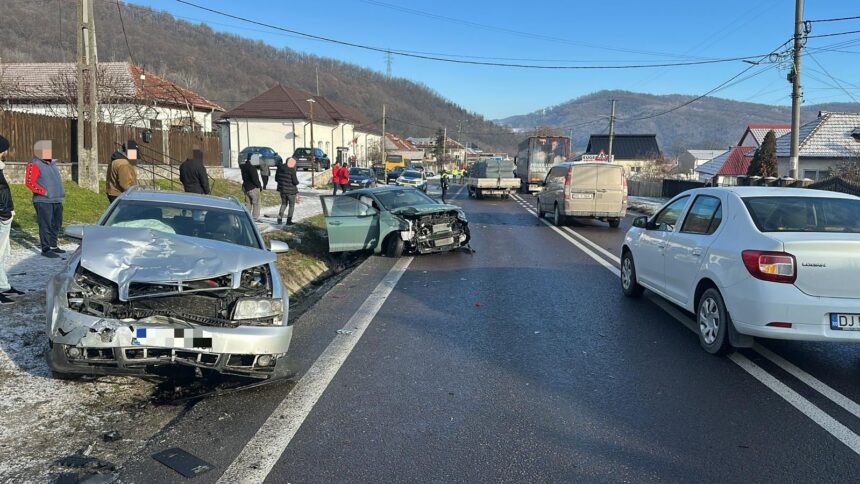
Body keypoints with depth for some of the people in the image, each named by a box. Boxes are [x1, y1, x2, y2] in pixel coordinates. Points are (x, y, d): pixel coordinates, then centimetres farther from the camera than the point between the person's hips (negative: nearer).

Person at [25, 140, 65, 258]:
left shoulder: (52, 164, 19)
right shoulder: (34, 165, -7)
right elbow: (29, 182, -16)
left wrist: (61, 191, 14)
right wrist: (44, 192, -19)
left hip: (57, 200, 9)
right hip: (43, 201, -8)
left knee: (56, 224, 14)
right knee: (45, 225, -7)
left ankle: (53, 245, 26)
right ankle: (45, 249, -4)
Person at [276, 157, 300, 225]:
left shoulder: (279, 168, -1)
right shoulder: (291, 170, -20)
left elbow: (276, 179, 7)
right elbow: (295, 182, -18)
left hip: (282, 189, 5)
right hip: (291, 190, -5)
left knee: (284, 203, 23)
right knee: (291, 205, 12)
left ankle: (279, 218, 11)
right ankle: (289, 221, 14)